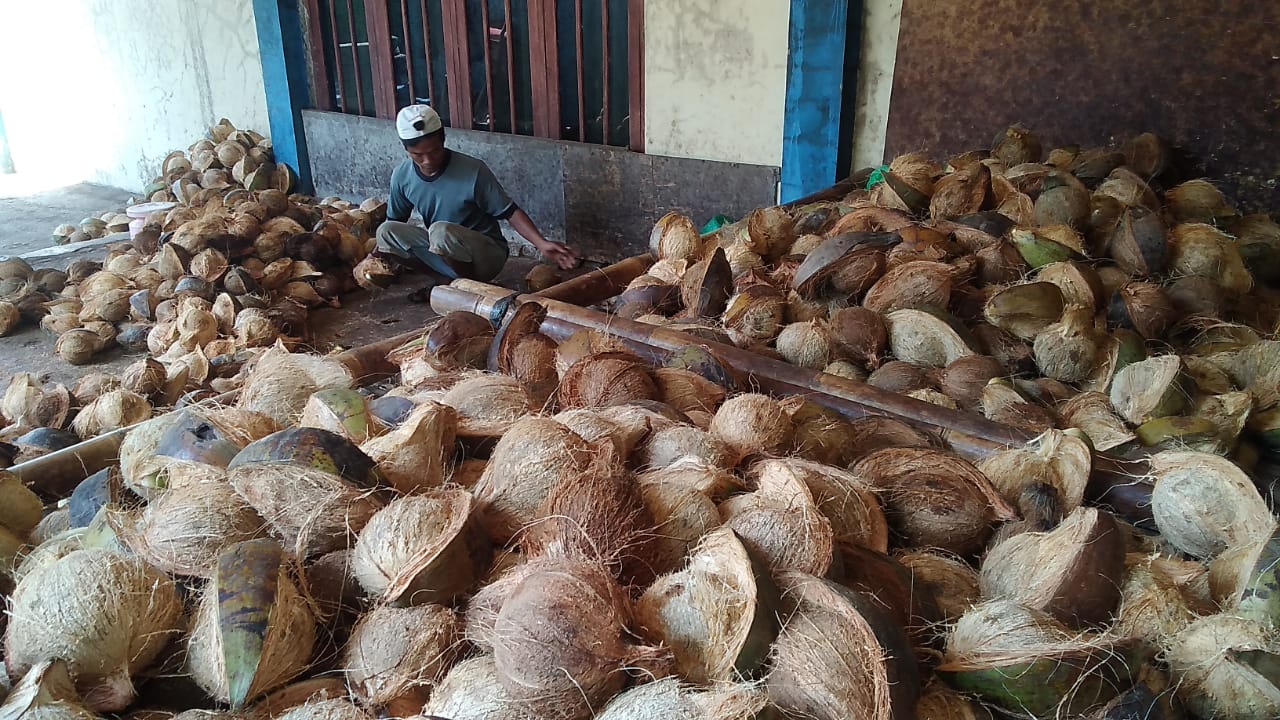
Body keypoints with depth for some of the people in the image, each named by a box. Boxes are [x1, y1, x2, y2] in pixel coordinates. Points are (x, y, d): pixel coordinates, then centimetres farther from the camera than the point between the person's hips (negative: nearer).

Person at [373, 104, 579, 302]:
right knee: (386, 232, -17)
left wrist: (542, 244, -28)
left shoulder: (473, 171, -19)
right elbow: (396, 221, 12)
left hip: (487, 254, -5)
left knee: (440, 231, -35)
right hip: (439, 249, 5)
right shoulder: (402, 177, -5)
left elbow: (510, 212, -14)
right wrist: (381, 252, -5)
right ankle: (445, 280, -2)